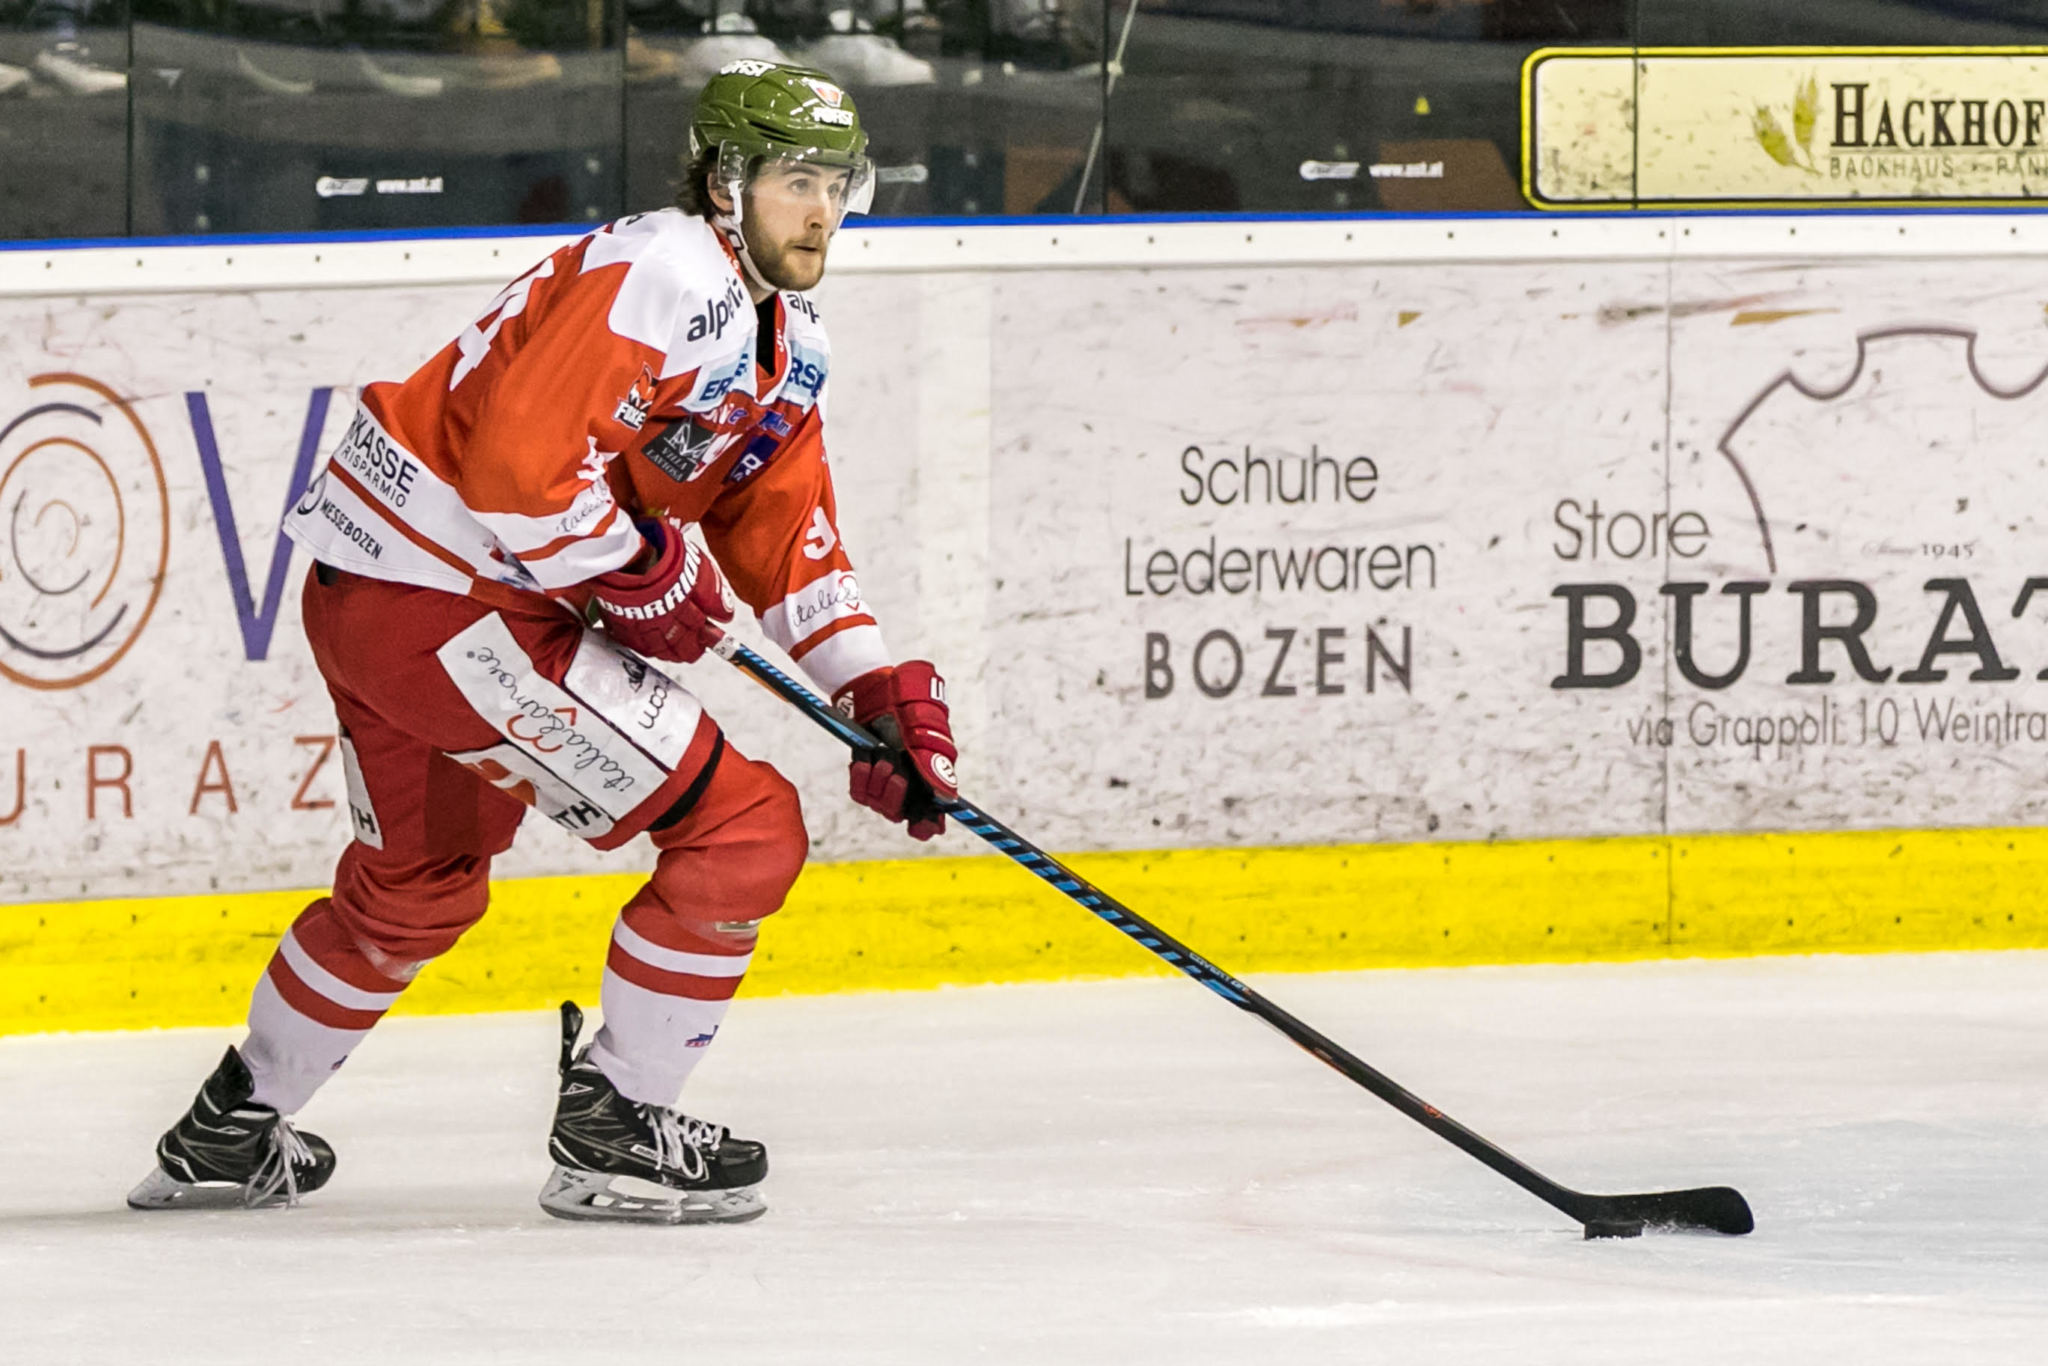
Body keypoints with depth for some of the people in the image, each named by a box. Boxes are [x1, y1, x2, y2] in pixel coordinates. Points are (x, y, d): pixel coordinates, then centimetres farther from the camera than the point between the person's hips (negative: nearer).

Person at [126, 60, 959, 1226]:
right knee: (744, 830, -8)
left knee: (419, 886, 32)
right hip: (438, 597, -11)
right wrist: (645, 572, -14)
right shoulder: (670, 277, -20)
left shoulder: (790, 339, 13)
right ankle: (614, 1134, 0)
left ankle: (233, 1132, 46)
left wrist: (880, 690, 6)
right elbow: (517, 463, -27)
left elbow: (787, 534, 18)